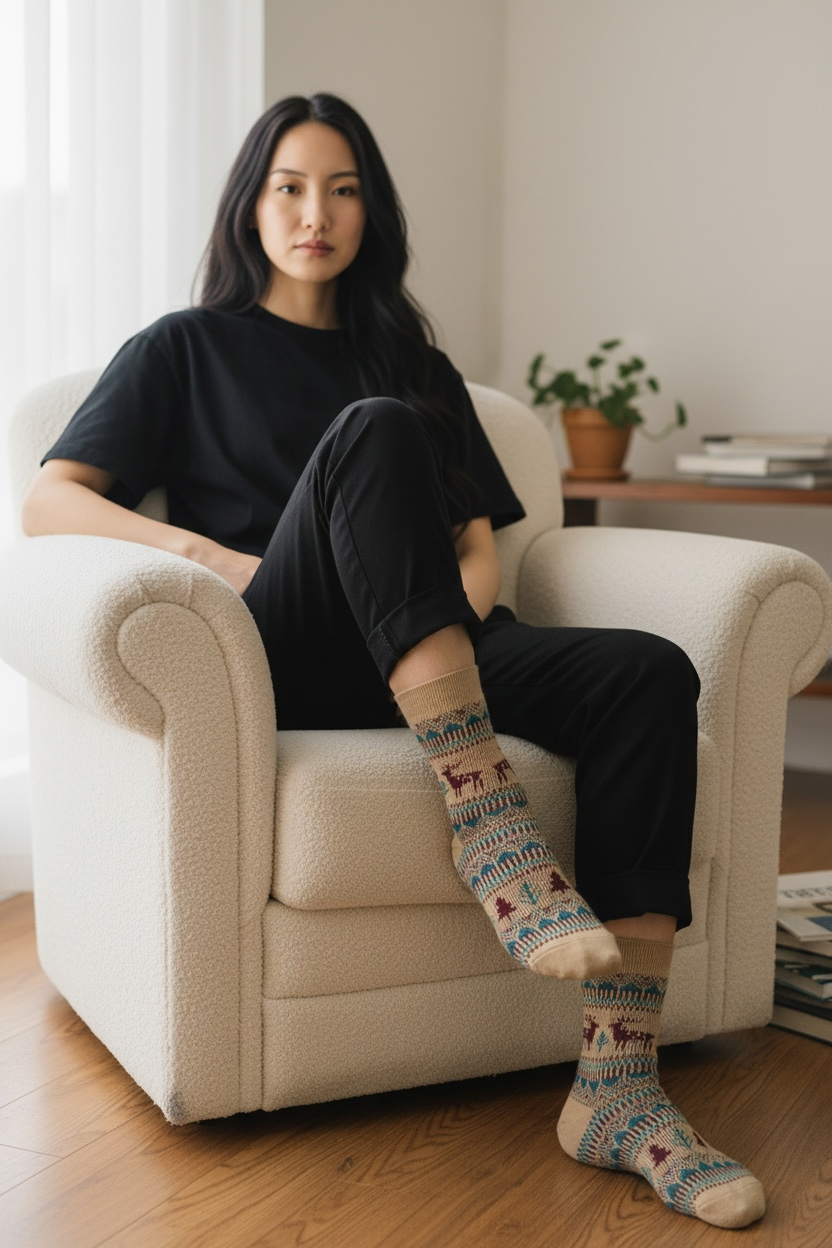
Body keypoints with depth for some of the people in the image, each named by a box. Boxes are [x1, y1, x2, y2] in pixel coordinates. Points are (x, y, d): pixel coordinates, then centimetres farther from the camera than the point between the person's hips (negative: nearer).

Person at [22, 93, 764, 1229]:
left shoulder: (417, 363, 27)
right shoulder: (185, 350, 17)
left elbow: (479, 550, 18)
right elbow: (47, 503, 4)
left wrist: (456, 622, -6)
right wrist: (216, 557, -10)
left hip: (438, 659, 4)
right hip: (279, 665, -3)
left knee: (651, 672, -25)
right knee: (375, 431, -30)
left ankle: (618, 1095, -28)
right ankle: (496, 842, -41)